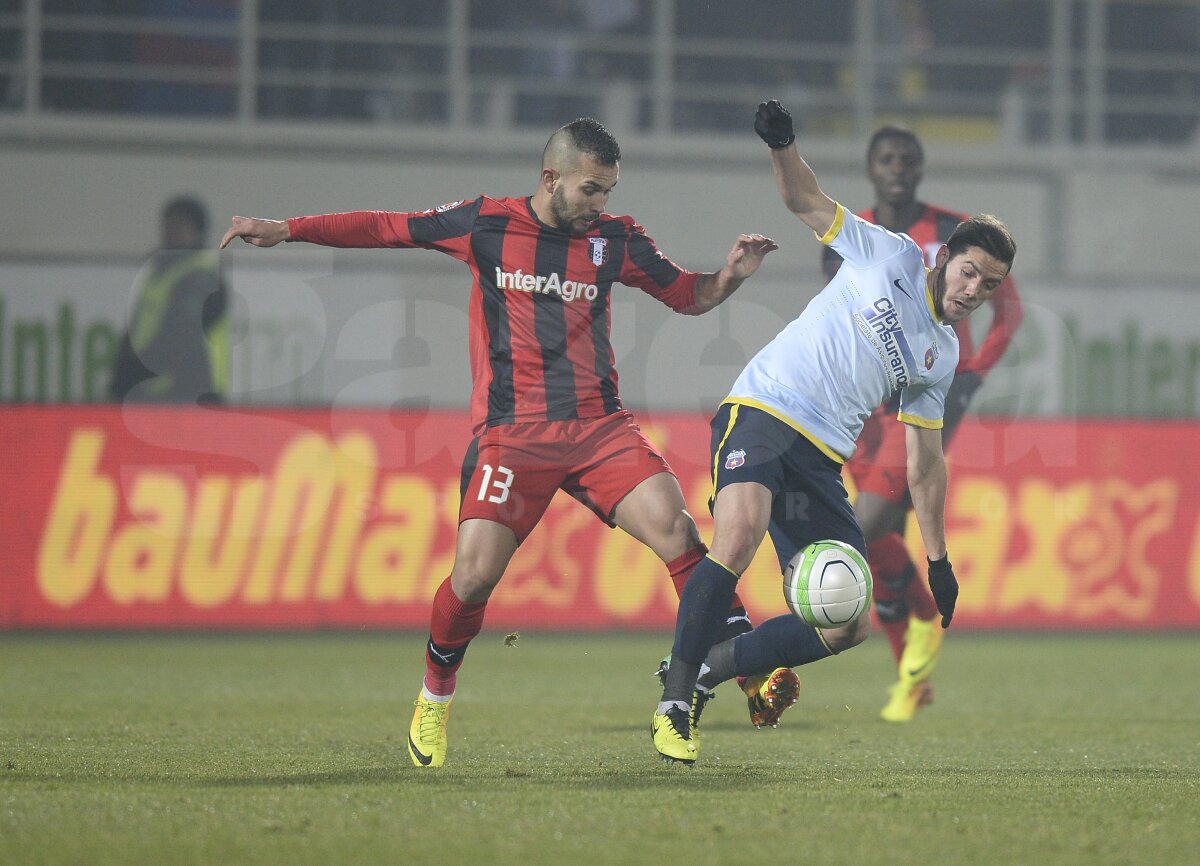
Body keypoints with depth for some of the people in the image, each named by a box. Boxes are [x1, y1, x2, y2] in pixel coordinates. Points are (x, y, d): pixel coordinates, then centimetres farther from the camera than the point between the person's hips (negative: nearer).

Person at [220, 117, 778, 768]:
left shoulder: (615, 239, 8)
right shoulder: (486, 225, 3)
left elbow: (688, 295, 19)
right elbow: (385, 228, 11)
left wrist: (730, 275, -3)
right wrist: (287, 229, 7)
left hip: (598, 424, 2)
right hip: (511, 432, -2)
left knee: (672, 524, -21)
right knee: (475, 572, -14)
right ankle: (435, 698, 12)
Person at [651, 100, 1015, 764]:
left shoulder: (942, 356, 19)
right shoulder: (892, 256, 6)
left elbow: (924, 462, 25)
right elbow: (805, 201, 4)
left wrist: (937, 558, 21)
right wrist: (782, 146, -17)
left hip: (823, 460, 6)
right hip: (762, 411, -6)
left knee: (850, 627, -3)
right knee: (739, 535, -34)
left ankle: (707, 668, 12)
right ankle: (674, 705, -28)